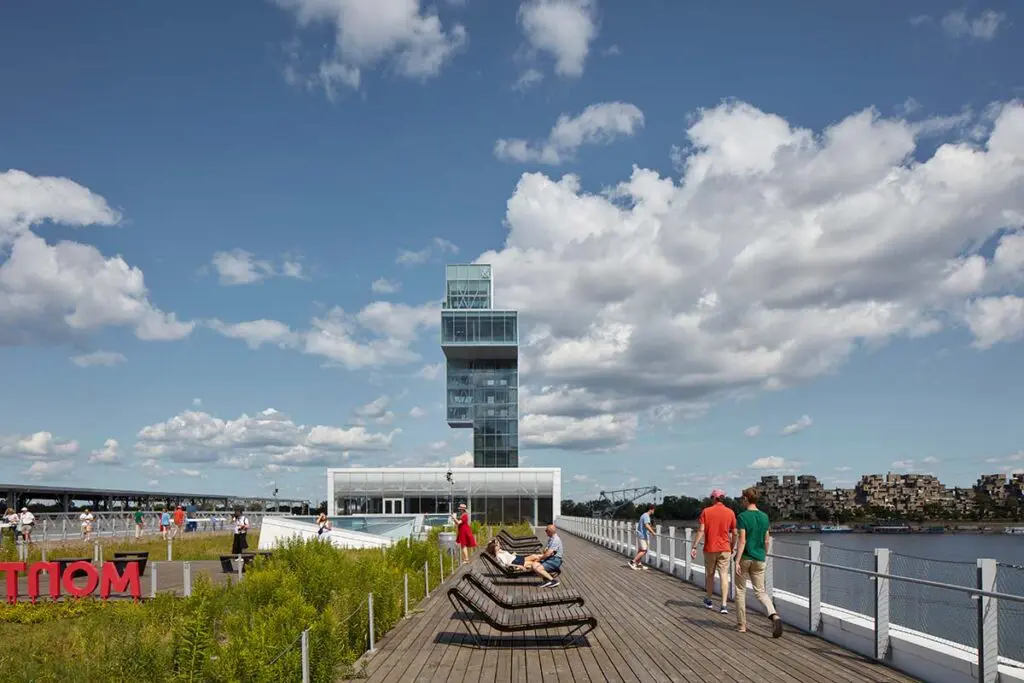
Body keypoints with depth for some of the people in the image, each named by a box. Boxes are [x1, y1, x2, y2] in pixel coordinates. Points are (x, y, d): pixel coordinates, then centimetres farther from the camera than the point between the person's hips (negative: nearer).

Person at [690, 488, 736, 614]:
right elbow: (734, 533, 2)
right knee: (724, 575, 0)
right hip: (724, 549, 0)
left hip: (710, 549, 0)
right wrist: (732, 548, 16)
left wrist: (694, 547, -7)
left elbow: (701, 531, -10)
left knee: (709, 574, 15)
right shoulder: (730, 512, -2)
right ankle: (724, 605, -9)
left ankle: (709, 600, 29)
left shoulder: (706, 511, -5)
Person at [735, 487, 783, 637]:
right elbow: (767, 541, 10)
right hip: (759, 559, 4)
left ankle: (741, 625, 14)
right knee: (760, 591, 8)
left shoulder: (742, 517, -12)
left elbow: (742, 541, -17)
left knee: (740, 591, 10)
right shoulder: (764, 517, 5)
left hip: (745, 558, -4)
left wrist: (737, 561, -17)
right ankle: (774, 616, -17)